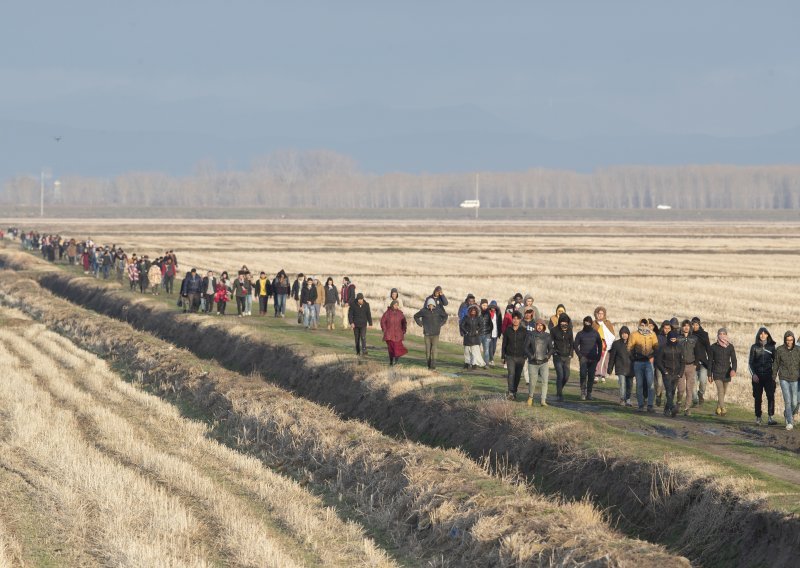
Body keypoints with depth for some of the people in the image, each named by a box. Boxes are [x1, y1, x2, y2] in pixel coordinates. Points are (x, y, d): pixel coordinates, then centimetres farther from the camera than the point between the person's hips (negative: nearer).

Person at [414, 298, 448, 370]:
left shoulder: (438, 311, -3)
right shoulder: (423, 311, -4)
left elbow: (445, 315, 17)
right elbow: (416, 316, 13)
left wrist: (441, 324, 8)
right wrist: (421, 324, 5)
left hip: (435, 334, -1)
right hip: (427, 334, 1)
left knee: (434, 350, -11)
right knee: (428, 350, 6)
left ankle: (433, 366, -12)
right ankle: (429, 365, 19)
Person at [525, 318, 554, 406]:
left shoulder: (547, 336, 4)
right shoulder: (531, 335, 0)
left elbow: (551, 348, 11)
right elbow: (526, 347, 3)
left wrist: (548, 355, -9)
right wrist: (530, 355, -14)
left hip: (544, 362, 1)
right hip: (533, 363, -1)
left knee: (545, 381, -14)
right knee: (532, 382, 5)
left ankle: (543, 400, -12)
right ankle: (530, 397, 32)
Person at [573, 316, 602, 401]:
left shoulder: (595, 334, 7)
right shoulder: (580, 334, 4)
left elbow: (600, 345, 15)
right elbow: (575, 345, 7)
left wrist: (598, 356, 6)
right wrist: (579, 355, -5)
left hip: (593, 359, 1)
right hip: (583, 358, -1)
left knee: (591, 376, -1)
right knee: (583, 375, -15)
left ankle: (589, 393, 6)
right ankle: (583, 392, -6)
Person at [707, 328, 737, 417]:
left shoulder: (730, 346, 6)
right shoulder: (713, 347, 2)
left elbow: (734, 359, 1)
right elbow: (710, 361, 7)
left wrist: (733, 369, -18)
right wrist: (709, 375, 5)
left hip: (727, 373, 3)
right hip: (717, 372, -3)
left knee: (724, 391, 10)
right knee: (720, 390, -17)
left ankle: (718, 408, 24)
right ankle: (723, 409, -26)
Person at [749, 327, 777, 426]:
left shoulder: (771, 347, 7)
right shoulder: (754, 347, 6)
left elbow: (775, 361, 11)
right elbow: (750, 362, 7)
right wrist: (753, 374, -5)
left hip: (768, 375, -1)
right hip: (757, 375, 1)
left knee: (771, 396, -15)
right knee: (758, 398, 3)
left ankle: (770, 418, -19)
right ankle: (758, 418, 11)